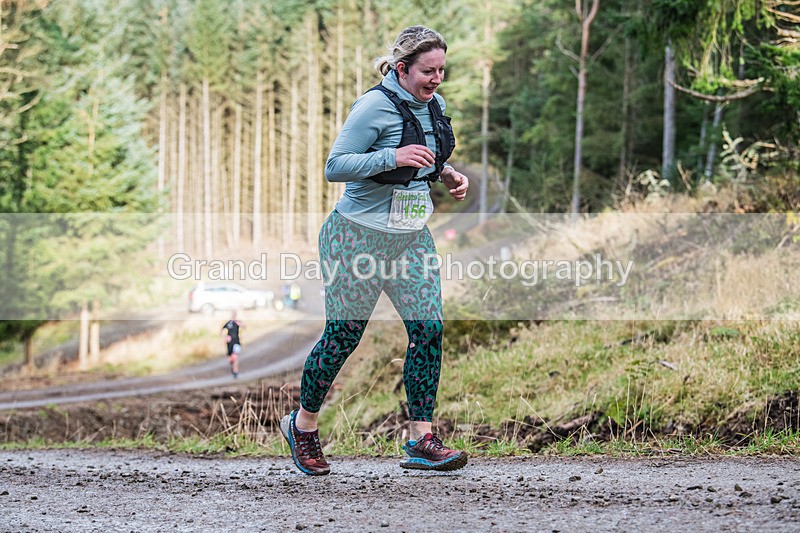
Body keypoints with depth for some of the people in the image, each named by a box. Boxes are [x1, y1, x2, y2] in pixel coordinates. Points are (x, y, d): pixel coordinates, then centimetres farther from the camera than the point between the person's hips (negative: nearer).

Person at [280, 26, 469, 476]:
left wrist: (448, 174, 3)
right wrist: (393, 157, -30)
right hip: (360, 235, -7)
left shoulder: (434, 105, 7)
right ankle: (303, 424, 24)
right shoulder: (375, 106, -17)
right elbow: (335, 167, -19)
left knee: (429, 330, -4)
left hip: (412, 237, 7)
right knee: (344, 336, 2)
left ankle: (422, 441, 1)